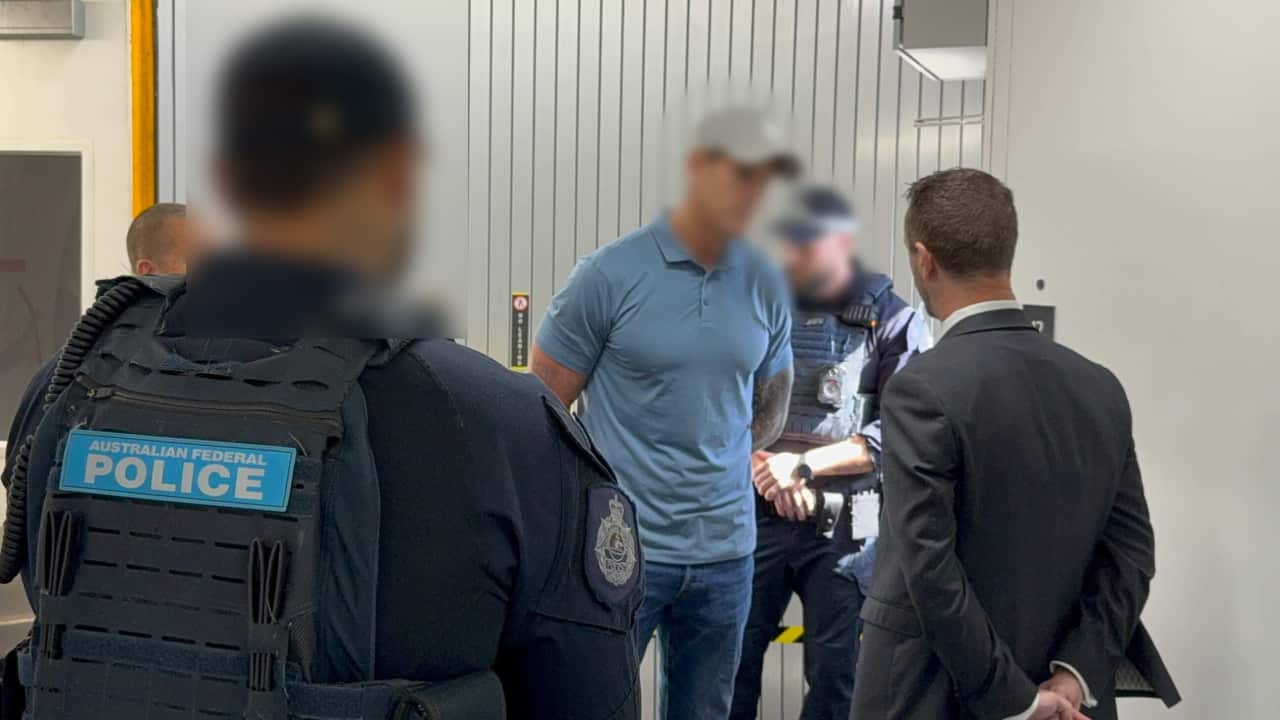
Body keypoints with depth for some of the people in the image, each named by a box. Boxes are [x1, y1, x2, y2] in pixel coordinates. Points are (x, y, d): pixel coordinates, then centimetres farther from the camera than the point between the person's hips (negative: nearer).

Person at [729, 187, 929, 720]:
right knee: (731, 661, 7)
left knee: (836, 674, 8)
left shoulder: (892, 320, -1)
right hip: (757, 514, 2)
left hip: (845, 527, -2)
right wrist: (762, 465, -11)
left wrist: (804, 464, -15)